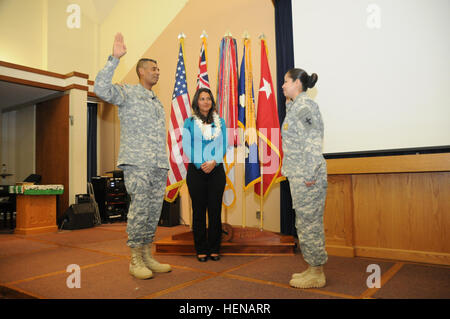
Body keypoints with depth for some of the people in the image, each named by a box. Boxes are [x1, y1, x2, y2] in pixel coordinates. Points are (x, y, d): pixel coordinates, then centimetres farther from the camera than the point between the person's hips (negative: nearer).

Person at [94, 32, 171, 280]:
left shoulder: (157, 102, 25)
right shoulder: (127, 93, 4)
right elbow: (101, 89, -16)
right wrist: (115, 59, -20)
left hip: (159, 166, 7)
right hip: (137, 163, -7)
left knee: (154, 211, 7)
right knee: (139, 210, -8)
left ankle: (147, 257, 16)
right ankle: (135, 260, 4)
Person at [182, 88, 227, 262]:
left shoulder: (220, 121, 11)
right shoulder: (189, 122, 6)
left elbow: (223, 145, 4)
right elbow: (187, 146, -1)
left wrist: (213, 162, -12)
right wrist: (200, 164, -14)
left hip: (216, 170, 1)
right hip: (196, 170, -1)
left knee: (215, 210, 3)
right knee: (199, 210, 3)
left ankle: (214, 249, 14)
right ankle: (201, 249, 14)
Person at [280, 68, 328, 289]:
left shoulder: (305, 106, -11)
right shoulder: (295, 106, 18)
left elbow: (313, 143, -17)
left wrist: (309, 175, -20)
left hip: (306, 176, -10)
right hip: (298, 175, 10)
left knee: (309, 223, -2)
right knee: (306, 223, 14)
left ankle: (316, 274, 11)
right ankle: (312, 269, 26)